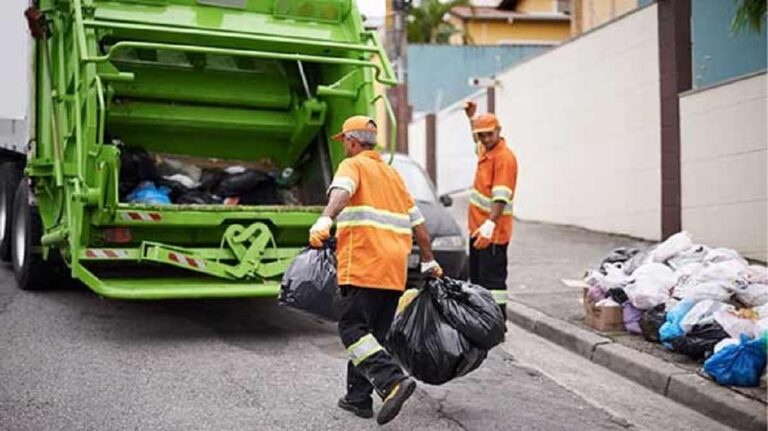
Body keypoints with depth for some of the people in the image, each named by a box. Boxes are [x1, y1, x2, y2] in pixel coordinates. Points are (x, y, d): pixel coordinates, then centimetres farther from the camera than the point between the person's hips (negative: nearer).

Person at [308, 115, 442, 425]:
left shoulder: (353, 165, 4)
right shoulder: (392, 173, 26)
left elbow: (342, 191, -21)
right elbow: (418, 222, 27)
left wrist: (324, 220, -37)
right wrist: (429, 262, 33)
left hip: (365, 265, -7)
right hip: (395, 269, 8)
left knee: (353, 328, -8)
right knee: (372, 333, 13)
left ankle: (393, 381, -24)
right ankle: (358, 398, 17)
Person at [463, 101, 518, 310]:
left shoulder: (505, 157, -16)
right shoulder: (485, 150, 11)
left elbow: (501, 197, -27)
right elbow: (479, 142, 40)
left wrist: (490, 224, -38)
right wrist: (472, 117, 35)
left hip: (492, 232, -10)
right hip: (478, 229, 10)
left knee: (493, 281, -9)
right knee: (477, 279, 18)